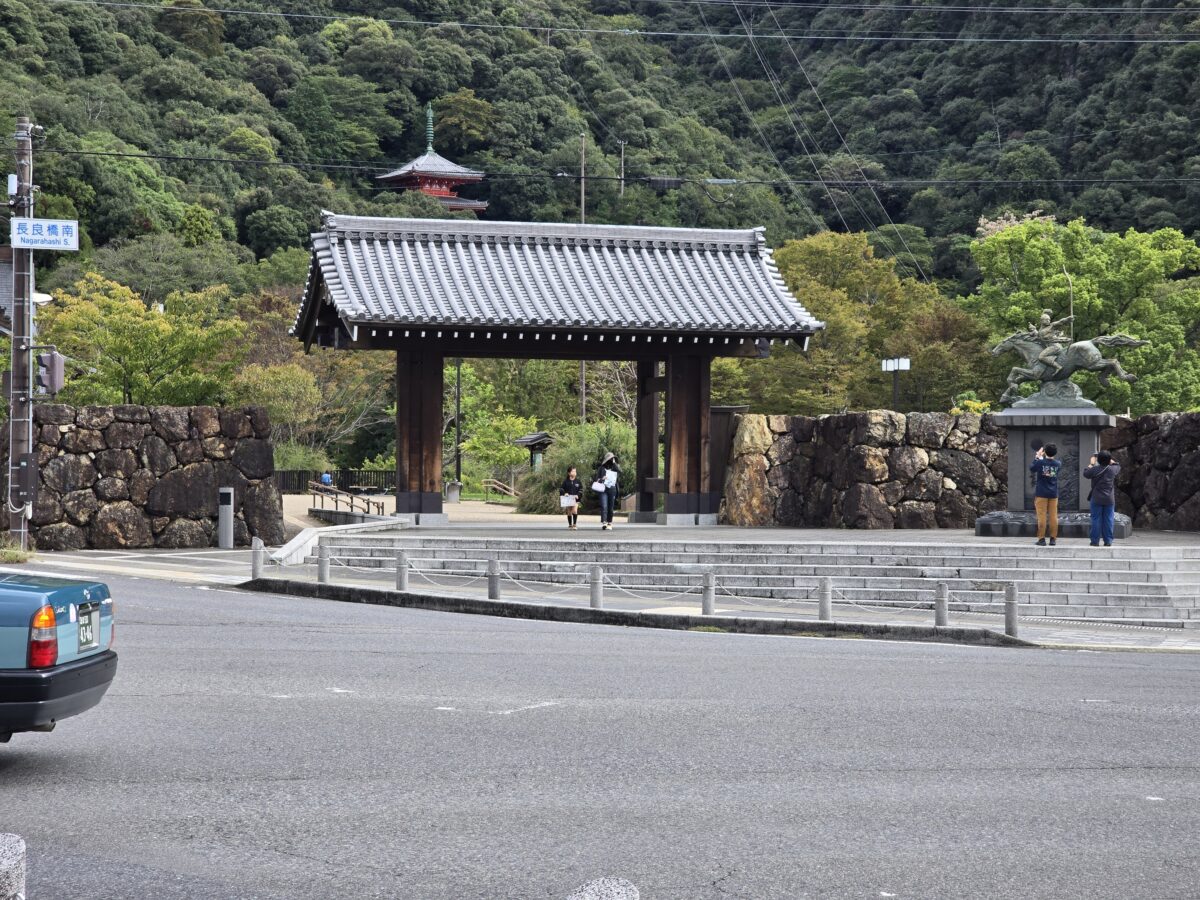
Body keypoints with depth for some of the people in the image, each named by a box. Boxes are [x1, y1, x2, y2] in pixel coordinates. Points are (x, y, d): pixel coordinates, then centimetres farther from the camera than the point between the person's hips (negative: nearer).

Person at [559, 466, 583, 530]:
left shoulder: (578, 481, 3)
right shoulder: (566, 481, 2)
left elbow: (581, 490, 6)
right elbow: (561, 489, 5)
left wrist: (578, 495, -10)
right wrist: (564, 493, -14)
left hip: (575, 499, -1)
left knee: (574, 510, -20)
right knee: (569, 512, 8)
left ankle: (574, 524, -12)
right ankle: (570, 525, 23)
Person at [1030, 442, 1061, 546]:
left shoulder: (1040, 462, -11)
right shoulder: (1057, 464, -2)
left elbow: (1031, 468, 7)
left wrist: (1037, 456, 19)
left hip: (1041, 494, -3)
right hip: (1053, 494, 3)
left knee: (1042, 516, -2)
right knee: (1053, 516, 5)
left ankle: (1041, 538, -4)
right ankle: (1053, 539, 4)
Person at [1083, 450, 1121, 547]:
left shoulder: (1095, 469, -9)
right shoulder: (1113, 469, -3)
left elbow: (1085, 473, 8)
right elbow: (1118, 466, 19)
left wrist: (1091, 464, 17)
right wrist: (1111, 461, 27)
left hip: (1097, 499, -1)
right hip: (1109, 499, 1)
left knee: (1096, 520, 2)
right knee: (1108, 520, 5)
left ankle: (1095, 541, 1)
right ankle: (1108, 541, 4)